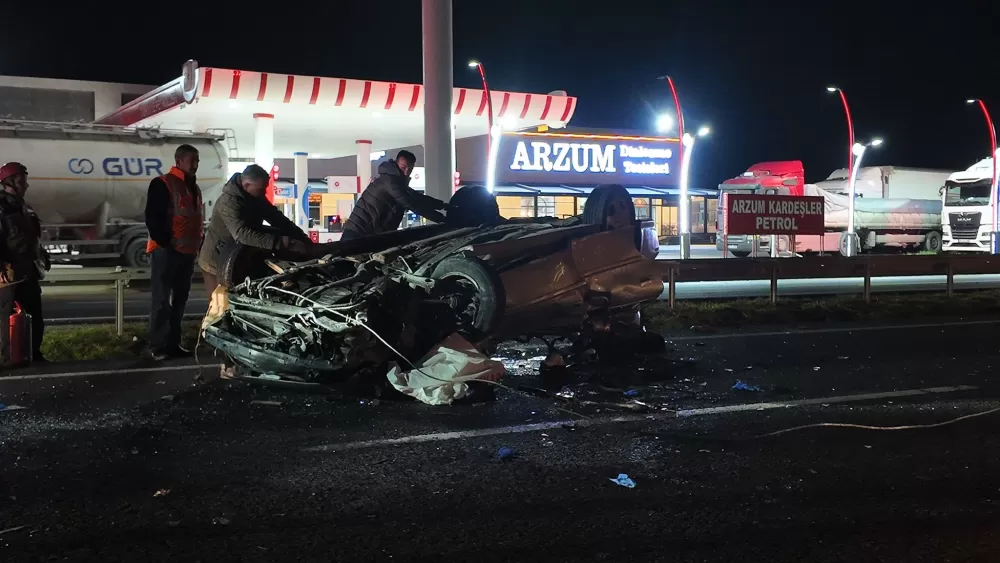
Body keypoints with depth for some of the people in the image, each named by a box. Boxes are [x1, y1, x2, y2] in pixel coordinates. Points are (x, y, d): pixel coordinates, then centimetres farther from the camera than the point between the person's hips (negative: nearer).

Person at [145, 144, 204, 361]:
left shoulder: (194, 188, 19)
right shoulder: (162, 184, -7)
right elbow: (152, 217, -14)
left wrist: (200, 243, 14)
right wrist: (165, 241, -19)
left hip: (188, 252, 9)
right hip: (166, 251, -8)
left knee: (180, 300, 12)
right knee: (162, 300, -8)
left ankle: (173, 343, 19)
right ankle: (158, 346, -6)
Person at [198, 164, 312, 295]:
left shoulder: (256, 198, -3)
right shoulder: (228, 202, -30)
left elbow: (277, 218, 2)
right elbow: (242, 234, -43)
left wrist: (303, 238, -12)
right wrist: (282, 243, -49)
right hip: (216, 261, -8)